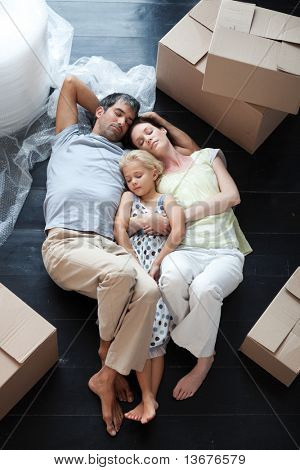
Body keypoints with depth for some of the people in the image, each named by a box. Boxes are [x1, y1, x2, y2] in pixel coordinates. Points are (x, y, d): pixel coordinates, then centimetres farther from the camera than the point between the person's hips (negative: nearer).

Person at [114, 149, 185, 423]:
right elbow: (120, 228, 3)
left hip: (161, 270, -2)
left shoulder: (167, 200, 12)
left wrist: (156, 264, -12)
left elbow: (178, 233, -6)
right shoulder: (128, 198, 20)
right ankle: (148, 398, -5)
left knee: (157, 325, -14)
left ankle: (149, 398, -5)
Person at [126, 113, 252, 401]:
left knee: (204, 287, -36)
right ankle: (205, 349, -11)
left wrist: (186, 213, -5)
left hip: (225, 253, 0)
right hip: (186, 251, 1)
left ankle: (202, 360, -8)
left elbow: (232, 197, 4)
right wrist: (142, 221, -15)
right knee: (171, 275, -37)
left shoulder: (207, 157, 17)